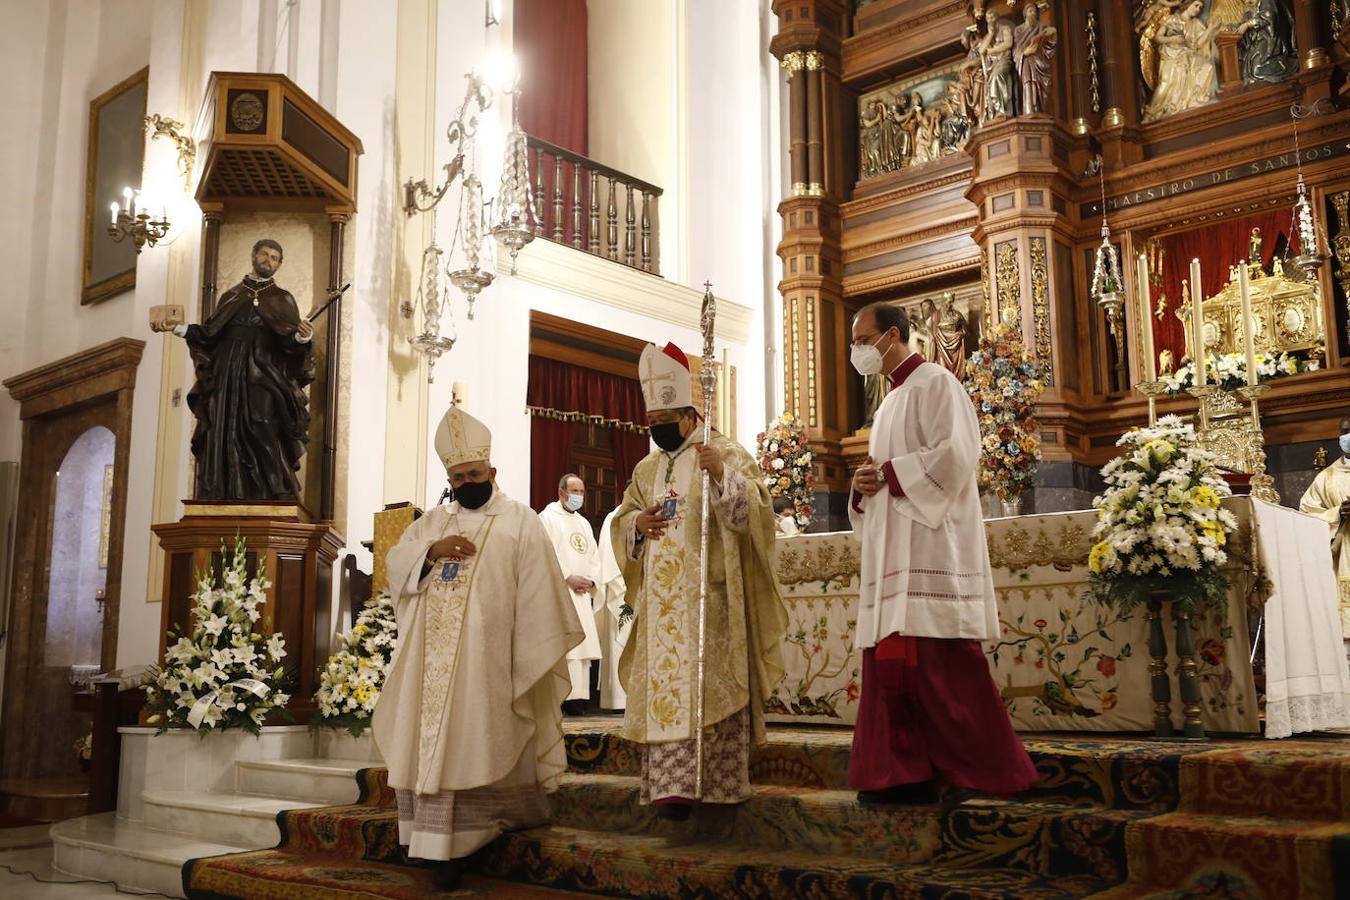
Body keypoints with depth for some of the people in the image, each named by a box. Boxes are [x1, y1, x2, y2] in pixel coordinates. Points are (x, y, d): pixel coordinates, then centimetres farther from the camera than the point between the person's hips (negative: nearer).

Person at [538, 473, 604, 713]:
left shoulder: (583, 522, 22)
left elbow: (594, 555, 18)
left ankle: (578, 697, 3)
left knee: (583, 644, 2)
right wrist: (569, 578, -15)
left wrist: (590, 580, 0)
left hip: (582, 593, 7)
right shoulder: (547, 517, 0)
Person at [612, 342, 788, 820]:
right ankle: (672, 783, 2)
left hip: (711, 594, -5)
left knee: (712, 683, -7)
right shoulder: (647, 468, 18)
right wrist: (637, 523, -4)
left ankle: (722, 781, -4)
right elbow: (621, 520, 19)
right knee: (664, 684, 0)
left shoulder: (727, 453, 1)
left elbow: (752, 508, -11)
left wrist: (720, 474, -28)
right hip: (663, 598, 5)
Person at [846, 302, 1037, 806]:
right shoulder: (891, 401, 24)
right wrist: (864, 485, 3)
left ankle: (986, 771, -2)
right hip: (892, 549, 9)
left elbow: (954, 453, -17)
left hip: (931, 543, -9)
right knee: (891, 662, 4)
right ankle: (903, 772, 8)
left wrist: (888, 473, -10)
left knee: (942, 664, -10)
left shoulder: (934, 383, -3)